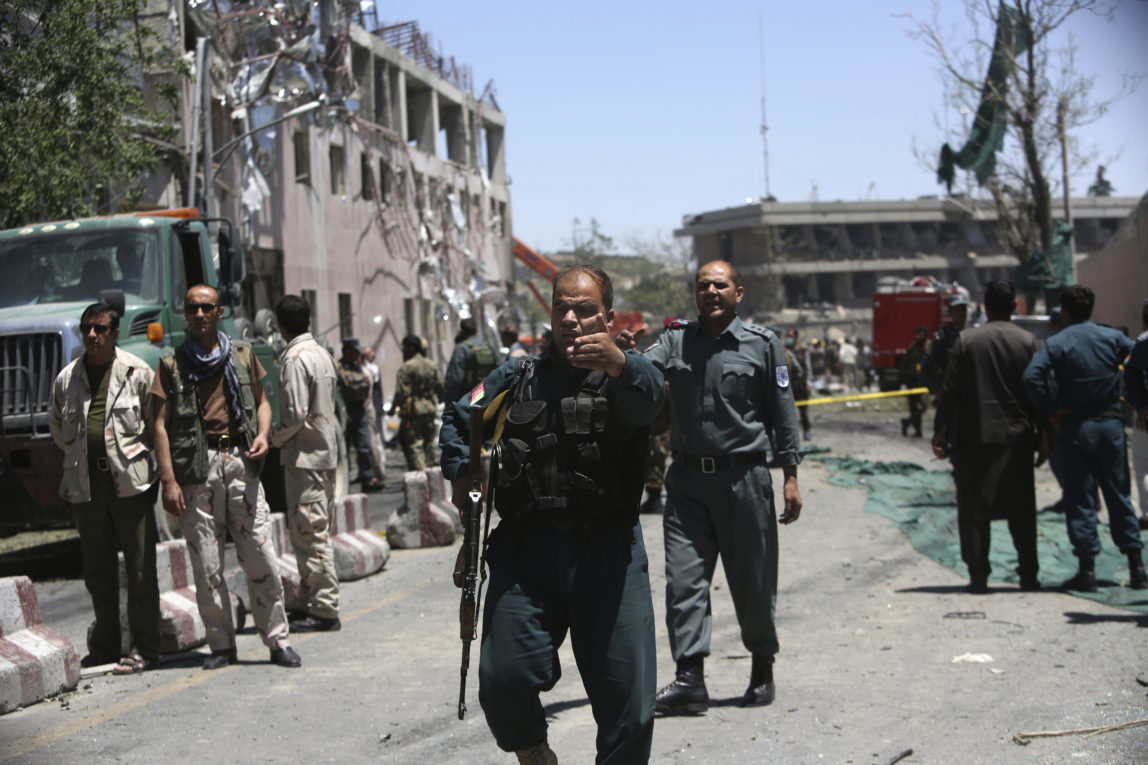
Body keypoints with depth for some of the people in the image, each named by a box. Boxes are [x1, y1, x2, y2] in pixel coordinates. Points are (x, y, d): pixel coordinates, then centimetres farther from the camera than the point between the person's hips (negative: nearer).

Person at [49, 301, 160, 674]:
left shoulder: (137, 373, -1)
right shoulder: (66, 378, 9)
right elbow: (57, 428, 23)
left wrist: (133, 448, 4)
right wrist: (81, 453, 16)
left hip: (130, 481, -4)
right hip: (85, 485, 4)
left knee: (140, 569, -3)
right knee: (97, 570, 11)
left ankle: (144, 648, 4)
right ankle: (105, 644, 22)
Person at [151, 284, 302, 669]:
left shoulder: (242, 355, 14)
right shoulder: (171, 364, 6)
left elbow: (261, 401, 21)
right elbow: (160, 424, 2)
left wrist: (263, 433, -1)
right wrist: (168, 481, -7)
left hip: (240, 460, 1)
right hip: (196, 466, -1)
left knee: (261, 557, -3)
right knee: (206, 565, 1)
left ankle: (278, 640, 5)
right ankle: (221, 644, 11)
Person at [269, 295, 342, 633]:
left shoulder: (294, 359, -14)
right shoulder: (322, 354, 12)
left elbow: (295, 414, -20)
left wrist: (274, 439, -3)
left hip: (304, 456, -9)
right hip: (326, 452, 9)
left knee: (310, 534, -5)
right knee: (318, 532, 13)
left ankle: (324, 610, -3)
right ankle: (313, 603, 20)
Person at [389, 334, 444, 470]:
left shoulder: (407, 367, -11)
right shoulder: (431, 365, 9)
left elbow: (402, 391, -14)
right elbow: (440, 387, 12)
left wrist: (393, 408, -5)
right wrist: (436, 403, 26)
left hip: (413, 411, -7)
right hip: (430, 409, 7)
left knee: (414, 445, -4)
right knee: (428, 443, 14)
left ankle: (419, 471, -11)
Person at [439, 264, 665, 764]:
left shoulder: (625, 377, 5)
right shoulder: (516, 378, 17)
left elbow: (650, 397, -20)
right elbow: (457, 419, 31)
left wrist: (617, 363, -43)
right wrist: (462, 474, 11)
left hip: (607, 553, -2)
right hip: (524, 551, 2)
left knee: (628, 696, -2)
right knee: (504, 680, -6)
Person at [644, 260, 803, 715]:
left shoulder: (762, 344, 1)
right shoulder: (676, 341, 7)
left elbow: (782, 413, 2)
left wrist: (790, 476, -1)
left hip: (744, 477, -2)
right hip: (687, 477, 2)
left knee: (752, 580, 8)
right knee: (683, 578, -6)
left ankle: (763, 668, 27)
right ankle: (689, 678, -4)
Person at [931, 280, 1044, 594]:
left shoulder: (965, 340, -3)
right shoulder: (1028, 341, -1)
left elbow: (949, 390, -4)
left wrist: (941, 432, 2)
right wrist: (1043, 437, 7)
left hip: (975, 438, -1)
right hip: (1017, 438, 1)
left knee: (974, 509, 4)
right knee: (1021, 510, 9)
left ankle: (978, 576, 2)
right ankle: (1028, 575, 10)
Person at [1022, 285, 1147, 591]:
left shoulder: (1055, 343, -6)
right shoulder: (1112, 337, 3)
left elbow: (1031, 376, -21)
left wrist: (1051, 410, -11)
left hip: (1075, 426, -3)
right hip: (1111, 422, 3)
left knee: (1080, 499, 3)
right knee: (1119, 495, 11)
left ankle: (1087, 570, 1)